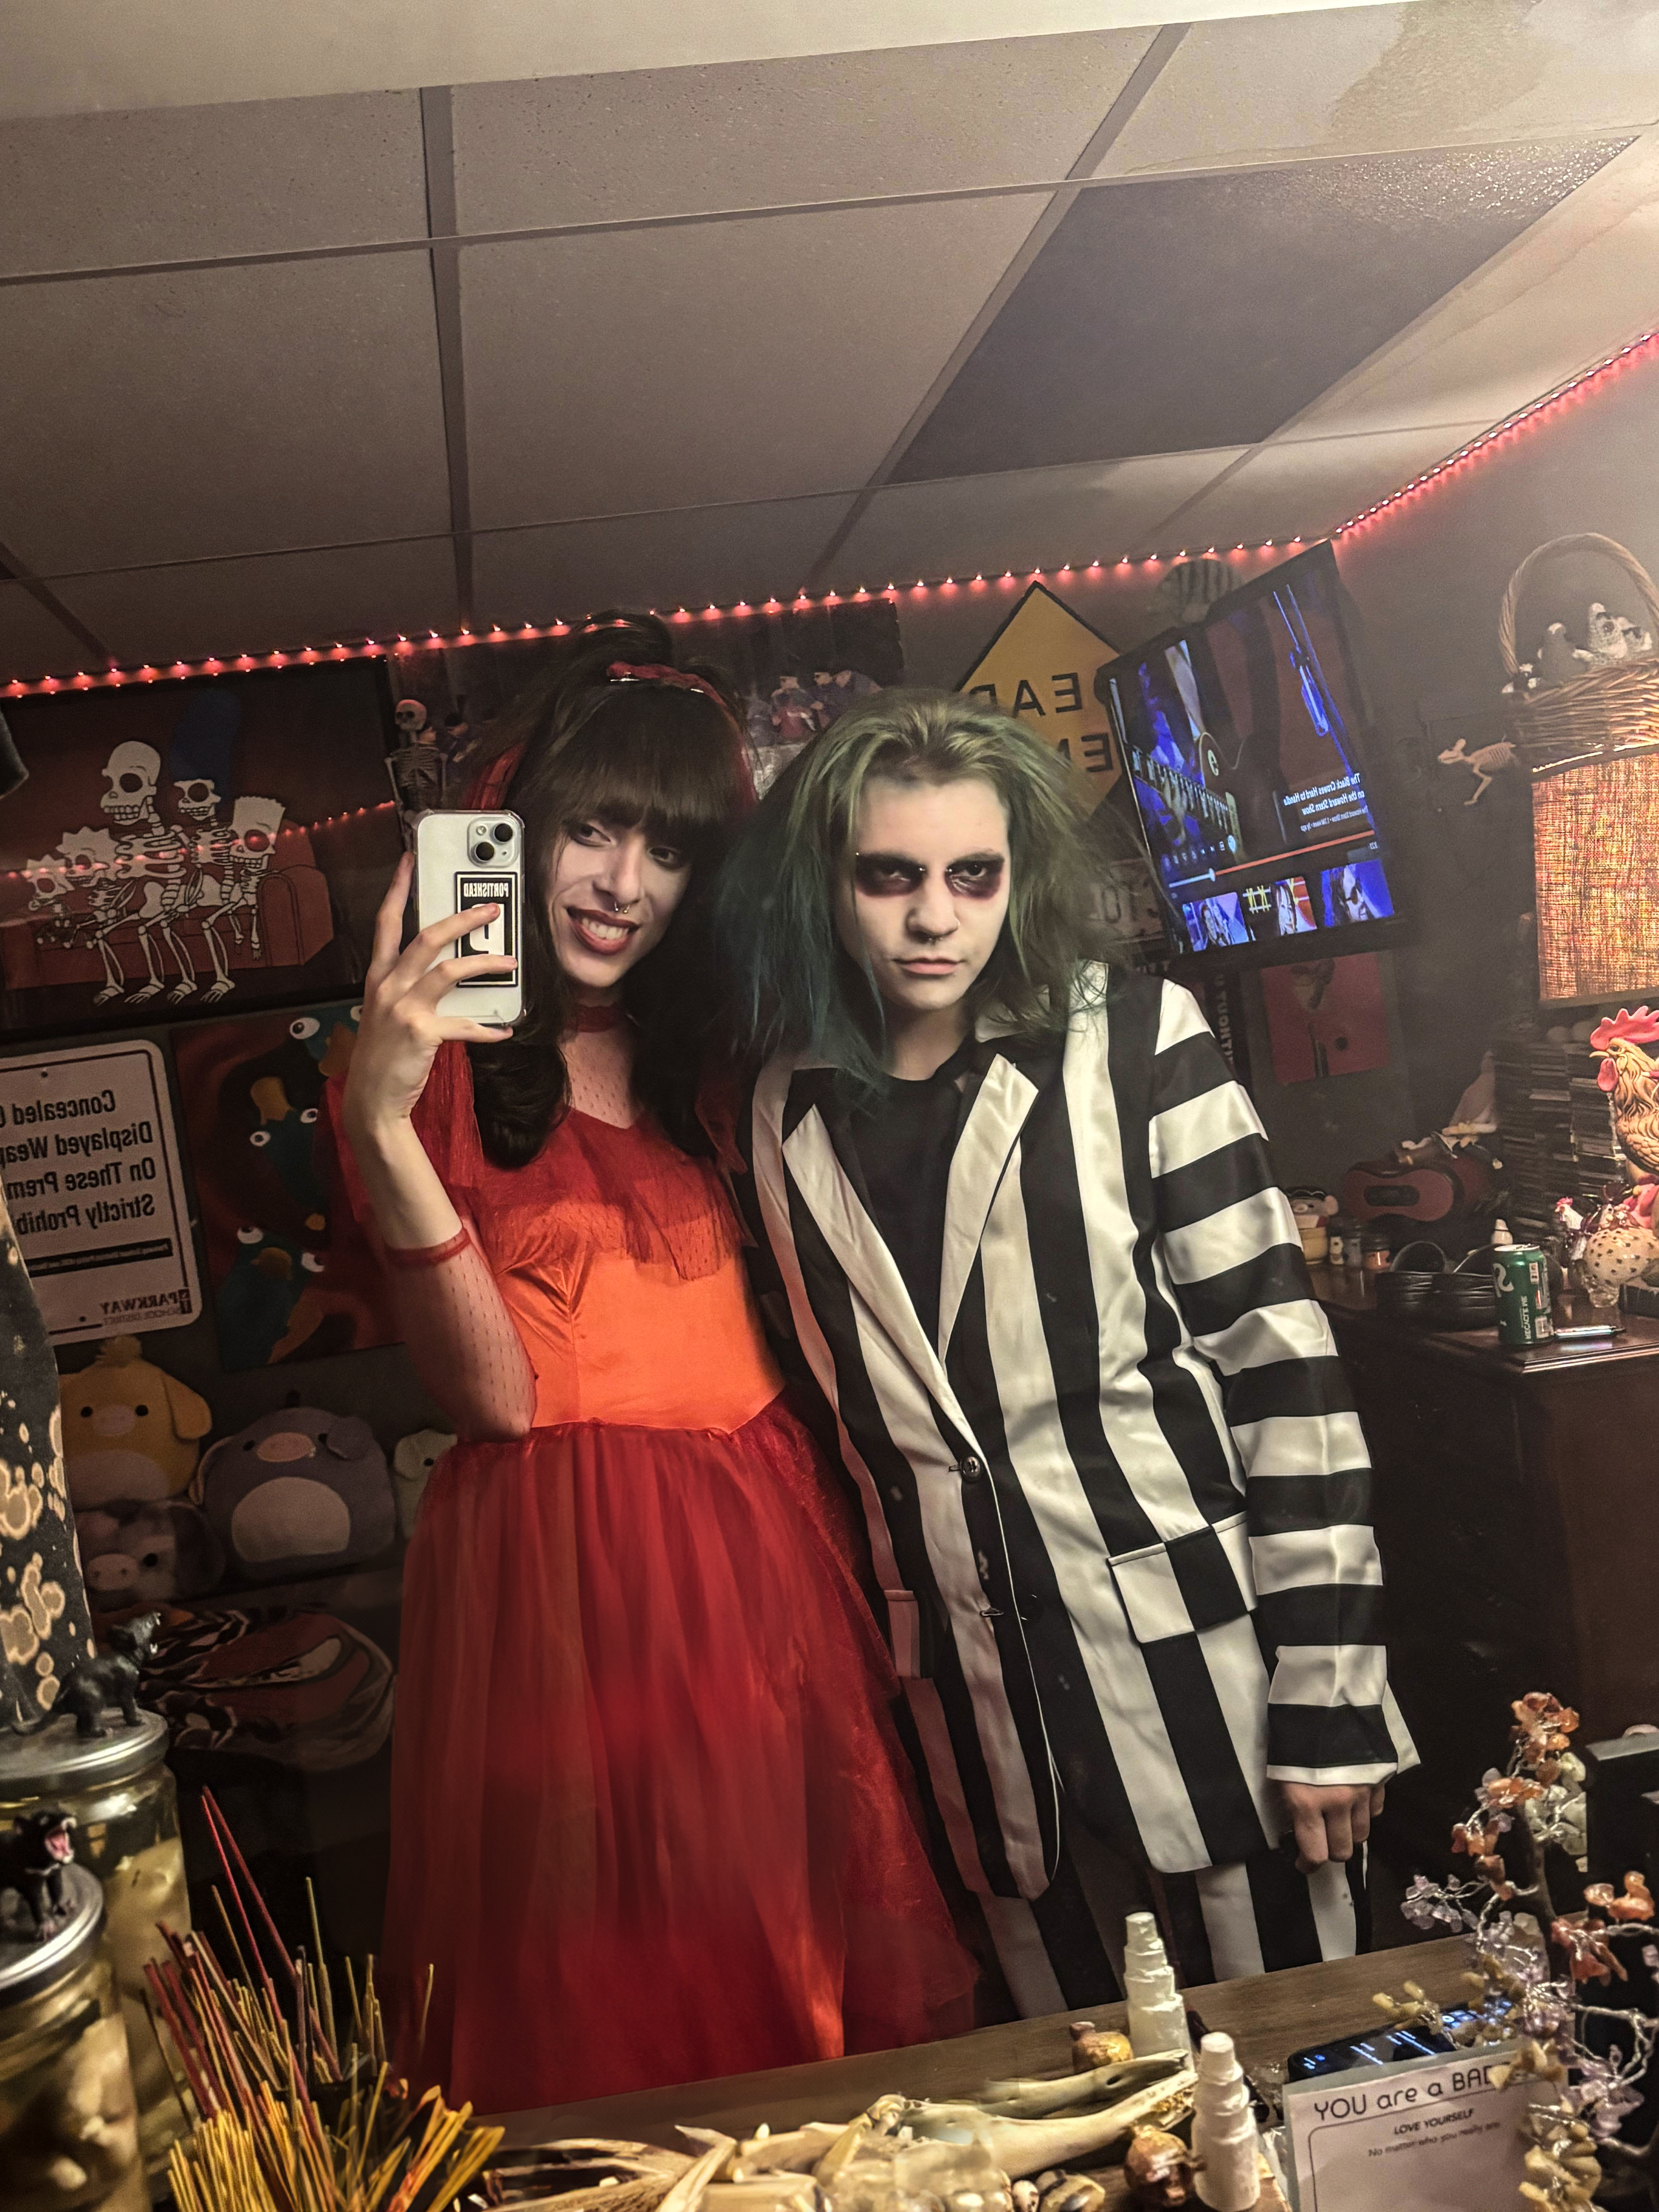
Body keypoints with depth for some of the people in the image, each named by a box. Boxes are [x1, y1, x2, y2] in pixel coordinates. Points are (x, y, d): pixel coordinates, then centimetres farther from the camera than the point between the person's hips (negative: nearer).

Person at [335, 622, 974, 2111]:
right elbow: (497, 1390, -15)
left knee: (822, 1974, 14)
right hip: (563, 1558, -5)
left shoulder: (713, 1052, 14)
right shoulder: (443, 1064, -1)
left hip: (771, 1538, 5)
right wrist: (381, 1123, -22)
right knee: (610, 2021, 8)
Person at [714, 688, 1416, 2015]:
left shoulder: (1135, 1042, -6)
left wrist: (1329, 1698, -10)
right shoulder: (784, 1118, 3)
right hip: (980, 1706, 3)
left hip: (1201, 1663, -2)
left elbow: (1281, 1359, -8)